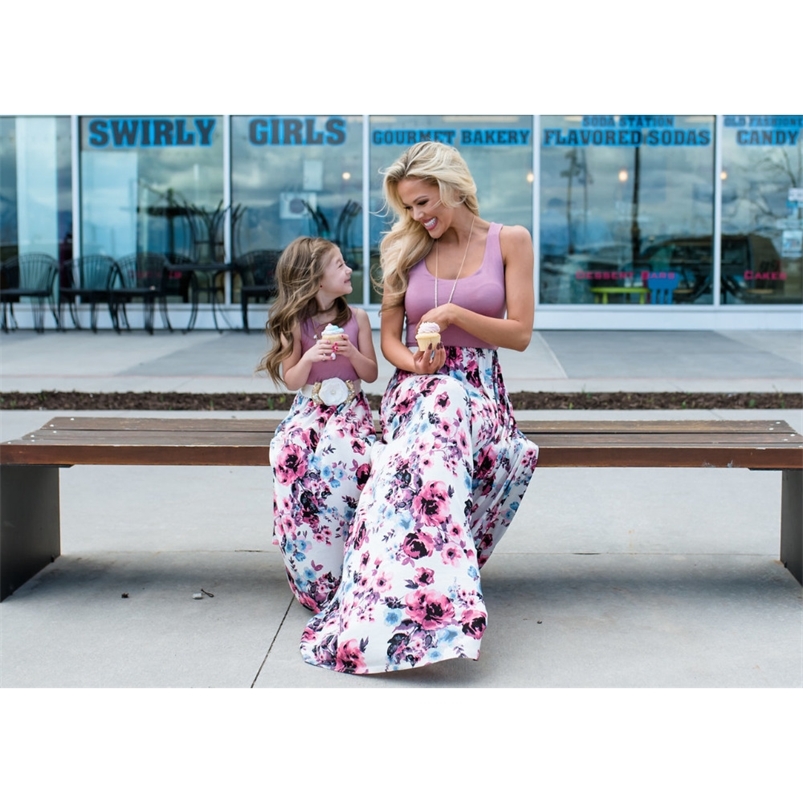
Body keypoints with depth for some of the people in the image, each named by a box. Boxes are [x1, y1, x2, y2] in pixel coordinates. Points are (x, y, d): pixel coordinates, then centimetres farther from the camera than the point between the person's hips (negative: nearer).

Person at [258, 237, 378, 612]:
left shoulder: (357, 317, 4)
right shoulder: (296, 324, 1)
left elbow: (371, 373, 7)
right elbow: (291, 381, 1)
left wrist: (352, 353, -12)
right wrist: (309, 358, -18)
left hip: (349, 407, 0)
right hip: (309, 409, 0)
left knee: (343, 456, -34)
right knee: (289, 455, -31)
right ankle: (314, 578, -20)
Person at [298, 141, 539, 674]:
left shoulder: (510, 242, 4)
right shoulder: (407, 250, 11)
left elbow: (520, 334, 1)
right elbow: (389, 338, 12)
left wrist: (454, 313, -12)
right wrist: (415, 362, -12)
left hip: (480, 390, -1)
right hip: (419, 386, 1)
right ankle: (435, 607, -38)